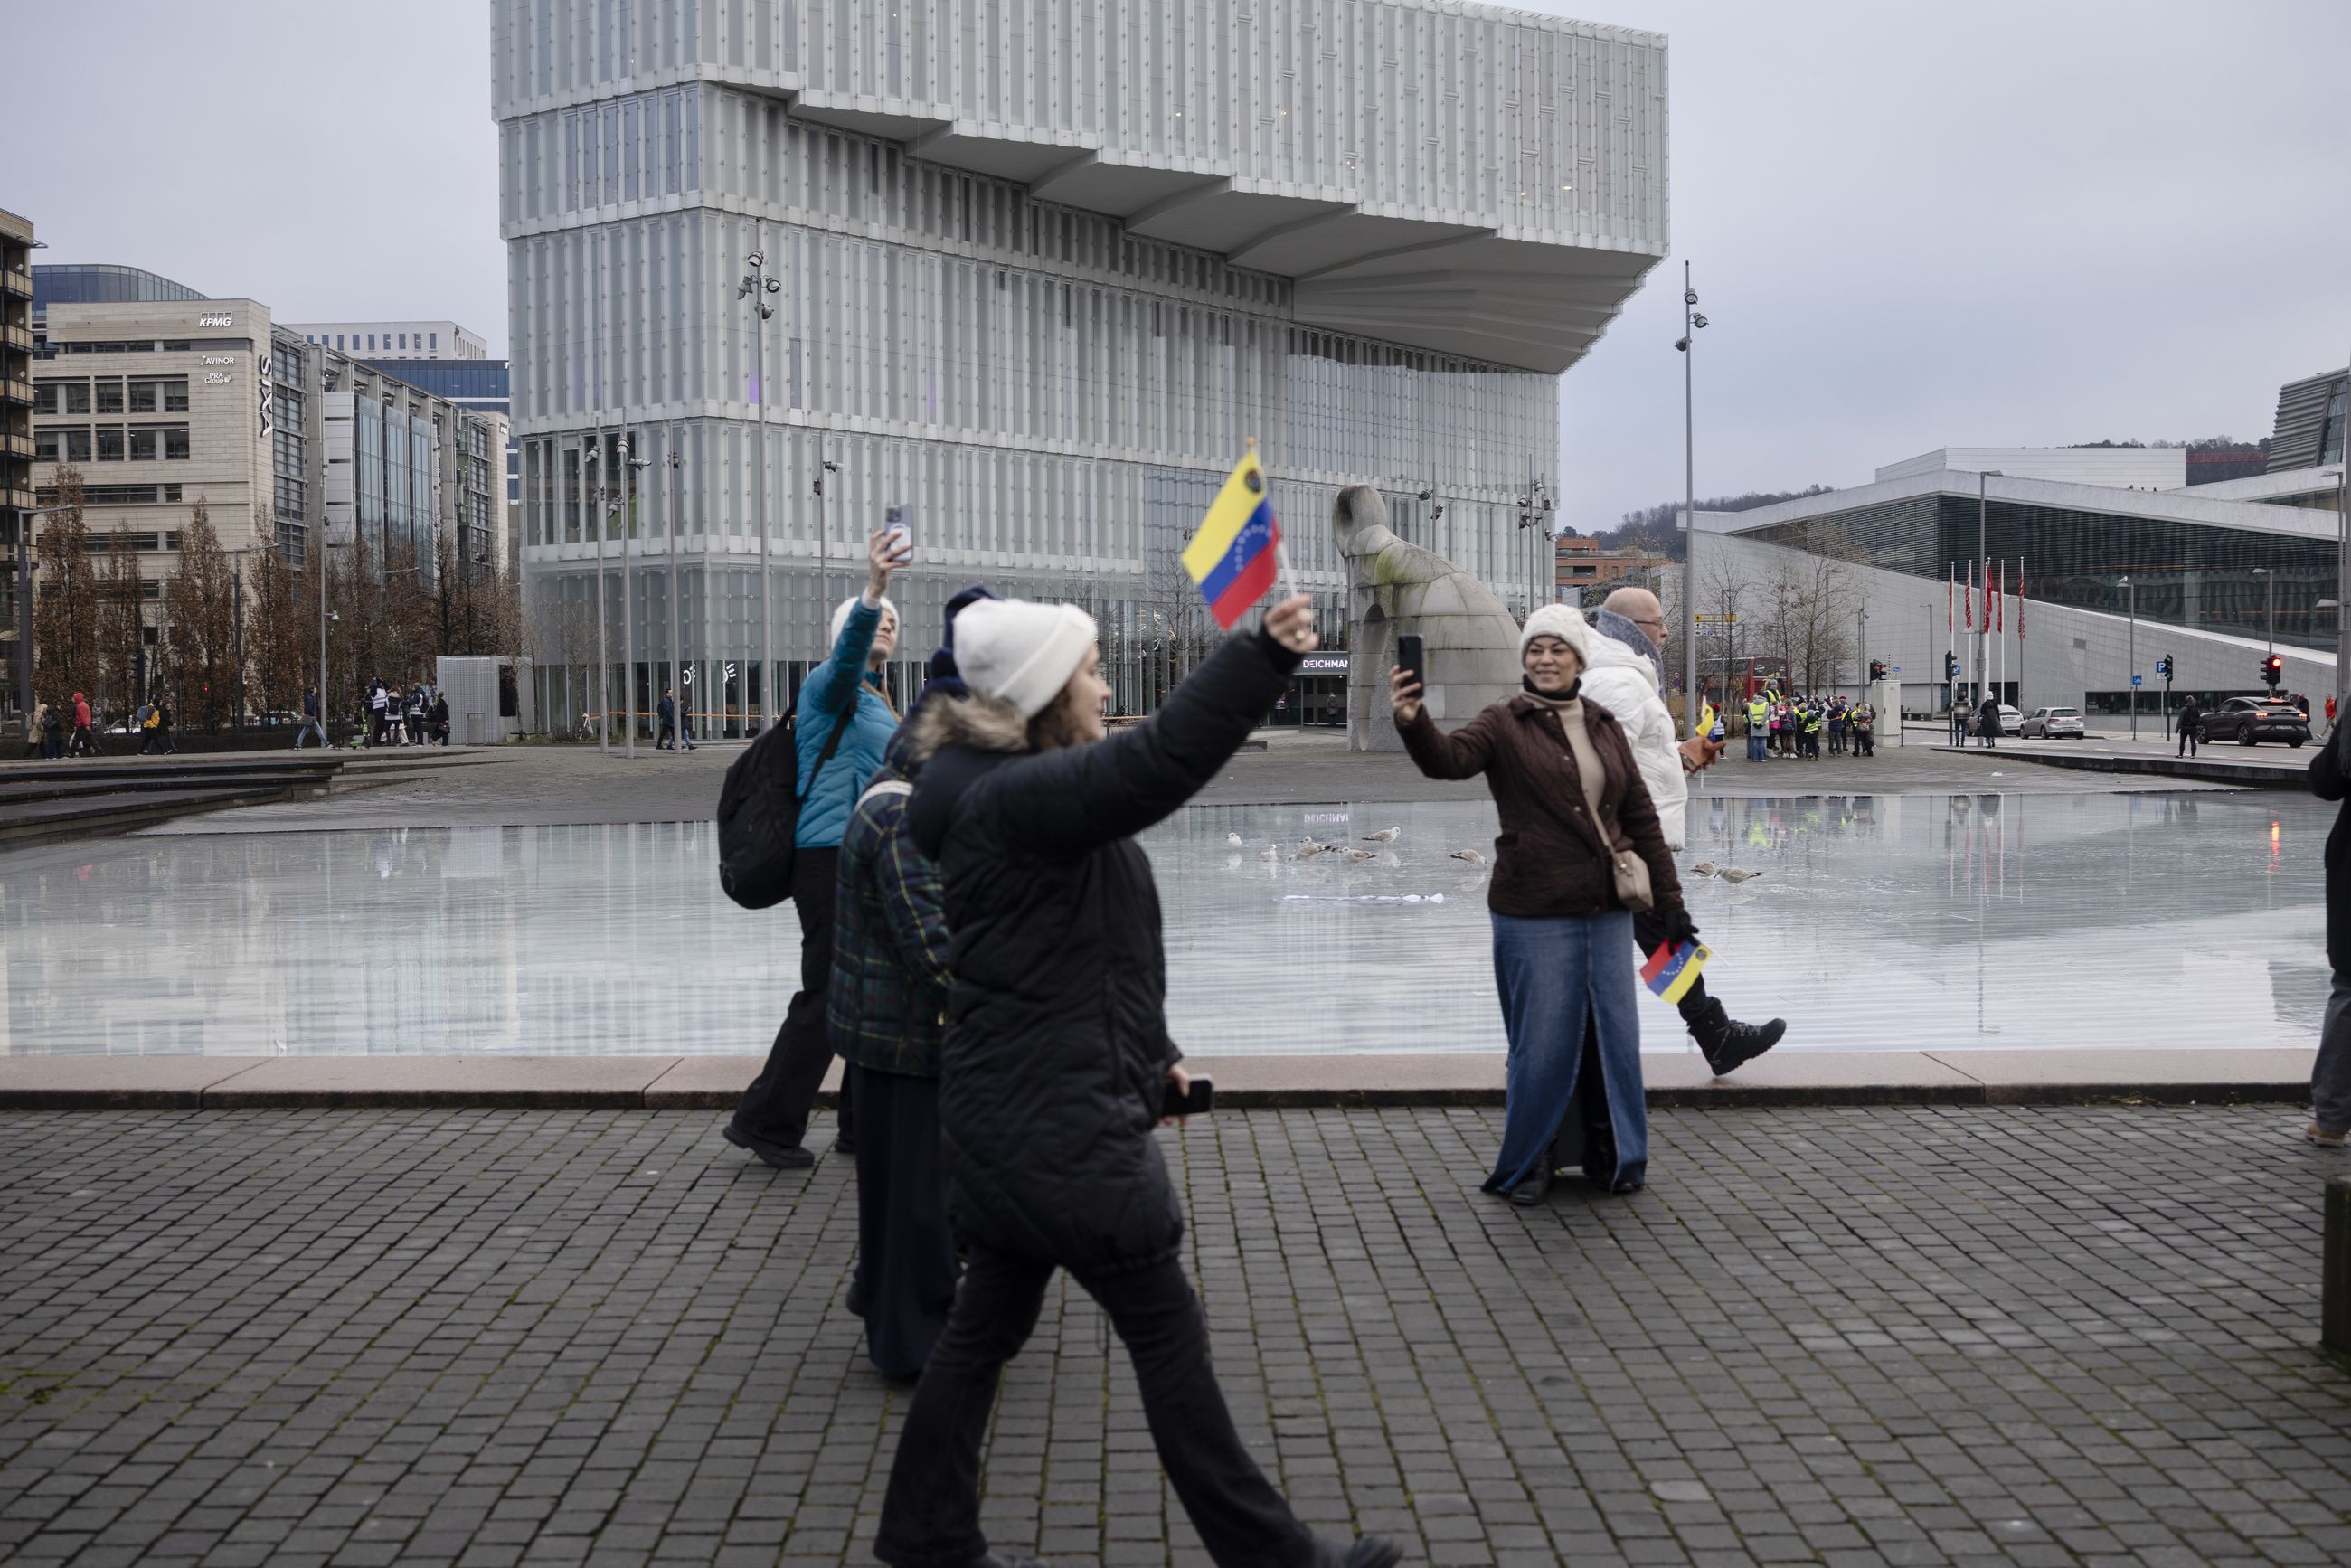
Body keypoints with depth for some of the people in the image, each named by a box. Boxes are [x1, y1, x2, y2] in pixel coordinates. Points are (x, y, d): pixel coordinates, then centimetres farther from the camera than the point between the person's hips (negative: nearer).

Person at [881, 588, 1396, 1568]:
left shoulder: (1011, 789, 13)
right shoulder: (1015, 798, -21)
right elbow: (1157, 762, -38)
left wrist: (1148, 1049, 24)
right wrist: (1264, 654, -39)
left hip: (1008, 1117, 10)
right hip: (1061, 1128, -10)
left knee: (988, 1326, 18)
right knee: (1169, 1338, 1)